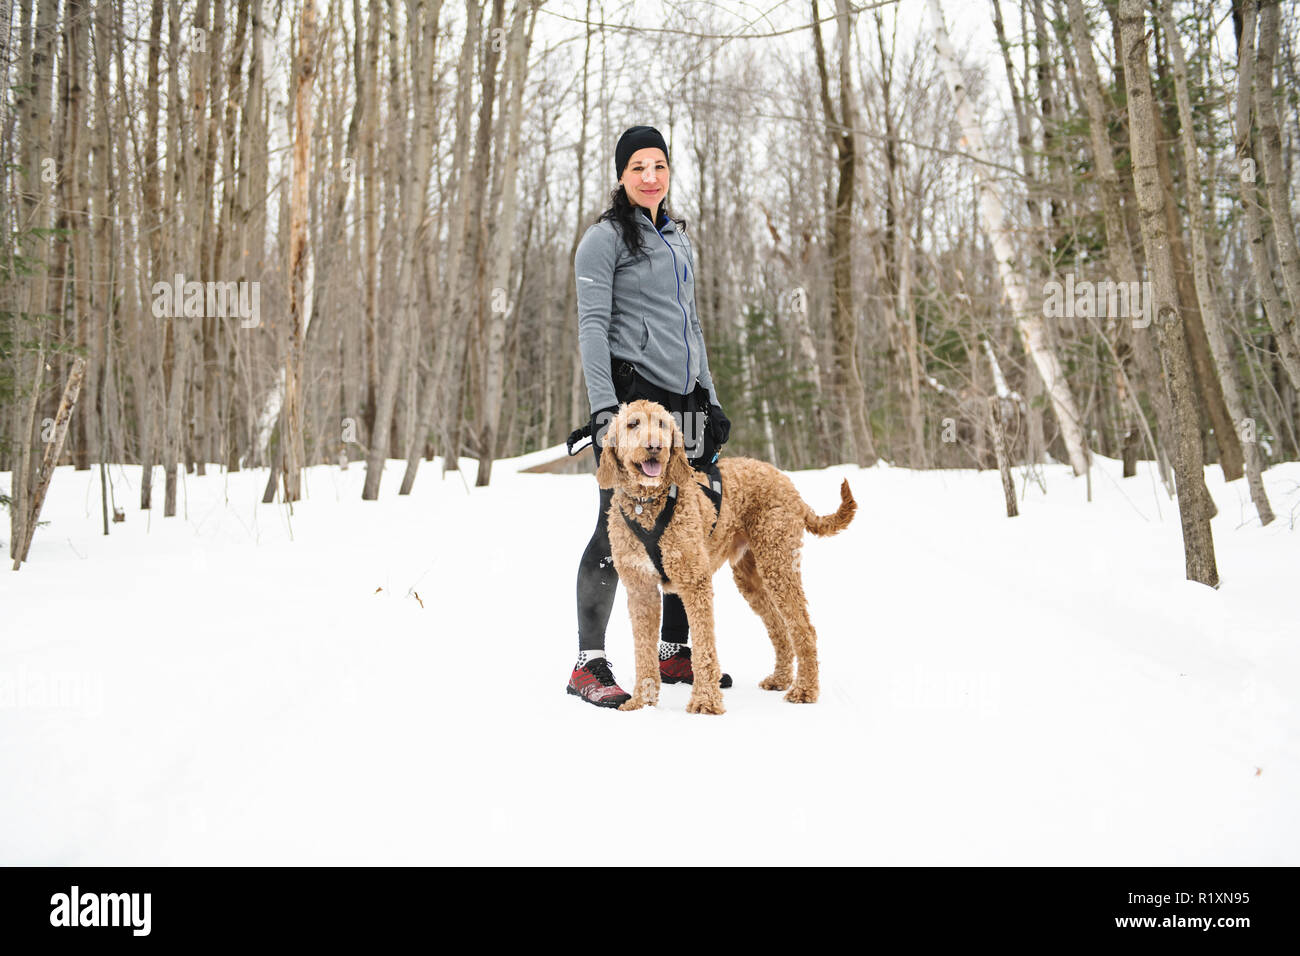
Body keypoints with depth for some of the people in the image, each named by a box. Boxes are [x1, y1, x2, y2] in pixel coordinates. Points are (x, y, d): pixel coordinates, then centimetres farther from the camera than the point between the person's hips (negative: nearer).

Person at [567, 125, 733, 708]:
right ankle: (589, 665, -3)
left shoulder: (678, 238, 21)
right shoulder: (606, 237, -2)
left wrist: (709, 398, 19)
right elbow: (593, 326, -10)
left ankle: (674, 652, 19)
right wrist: (603, 407, -20)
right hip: (632, 389, -7)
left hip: (681, 396, 8)